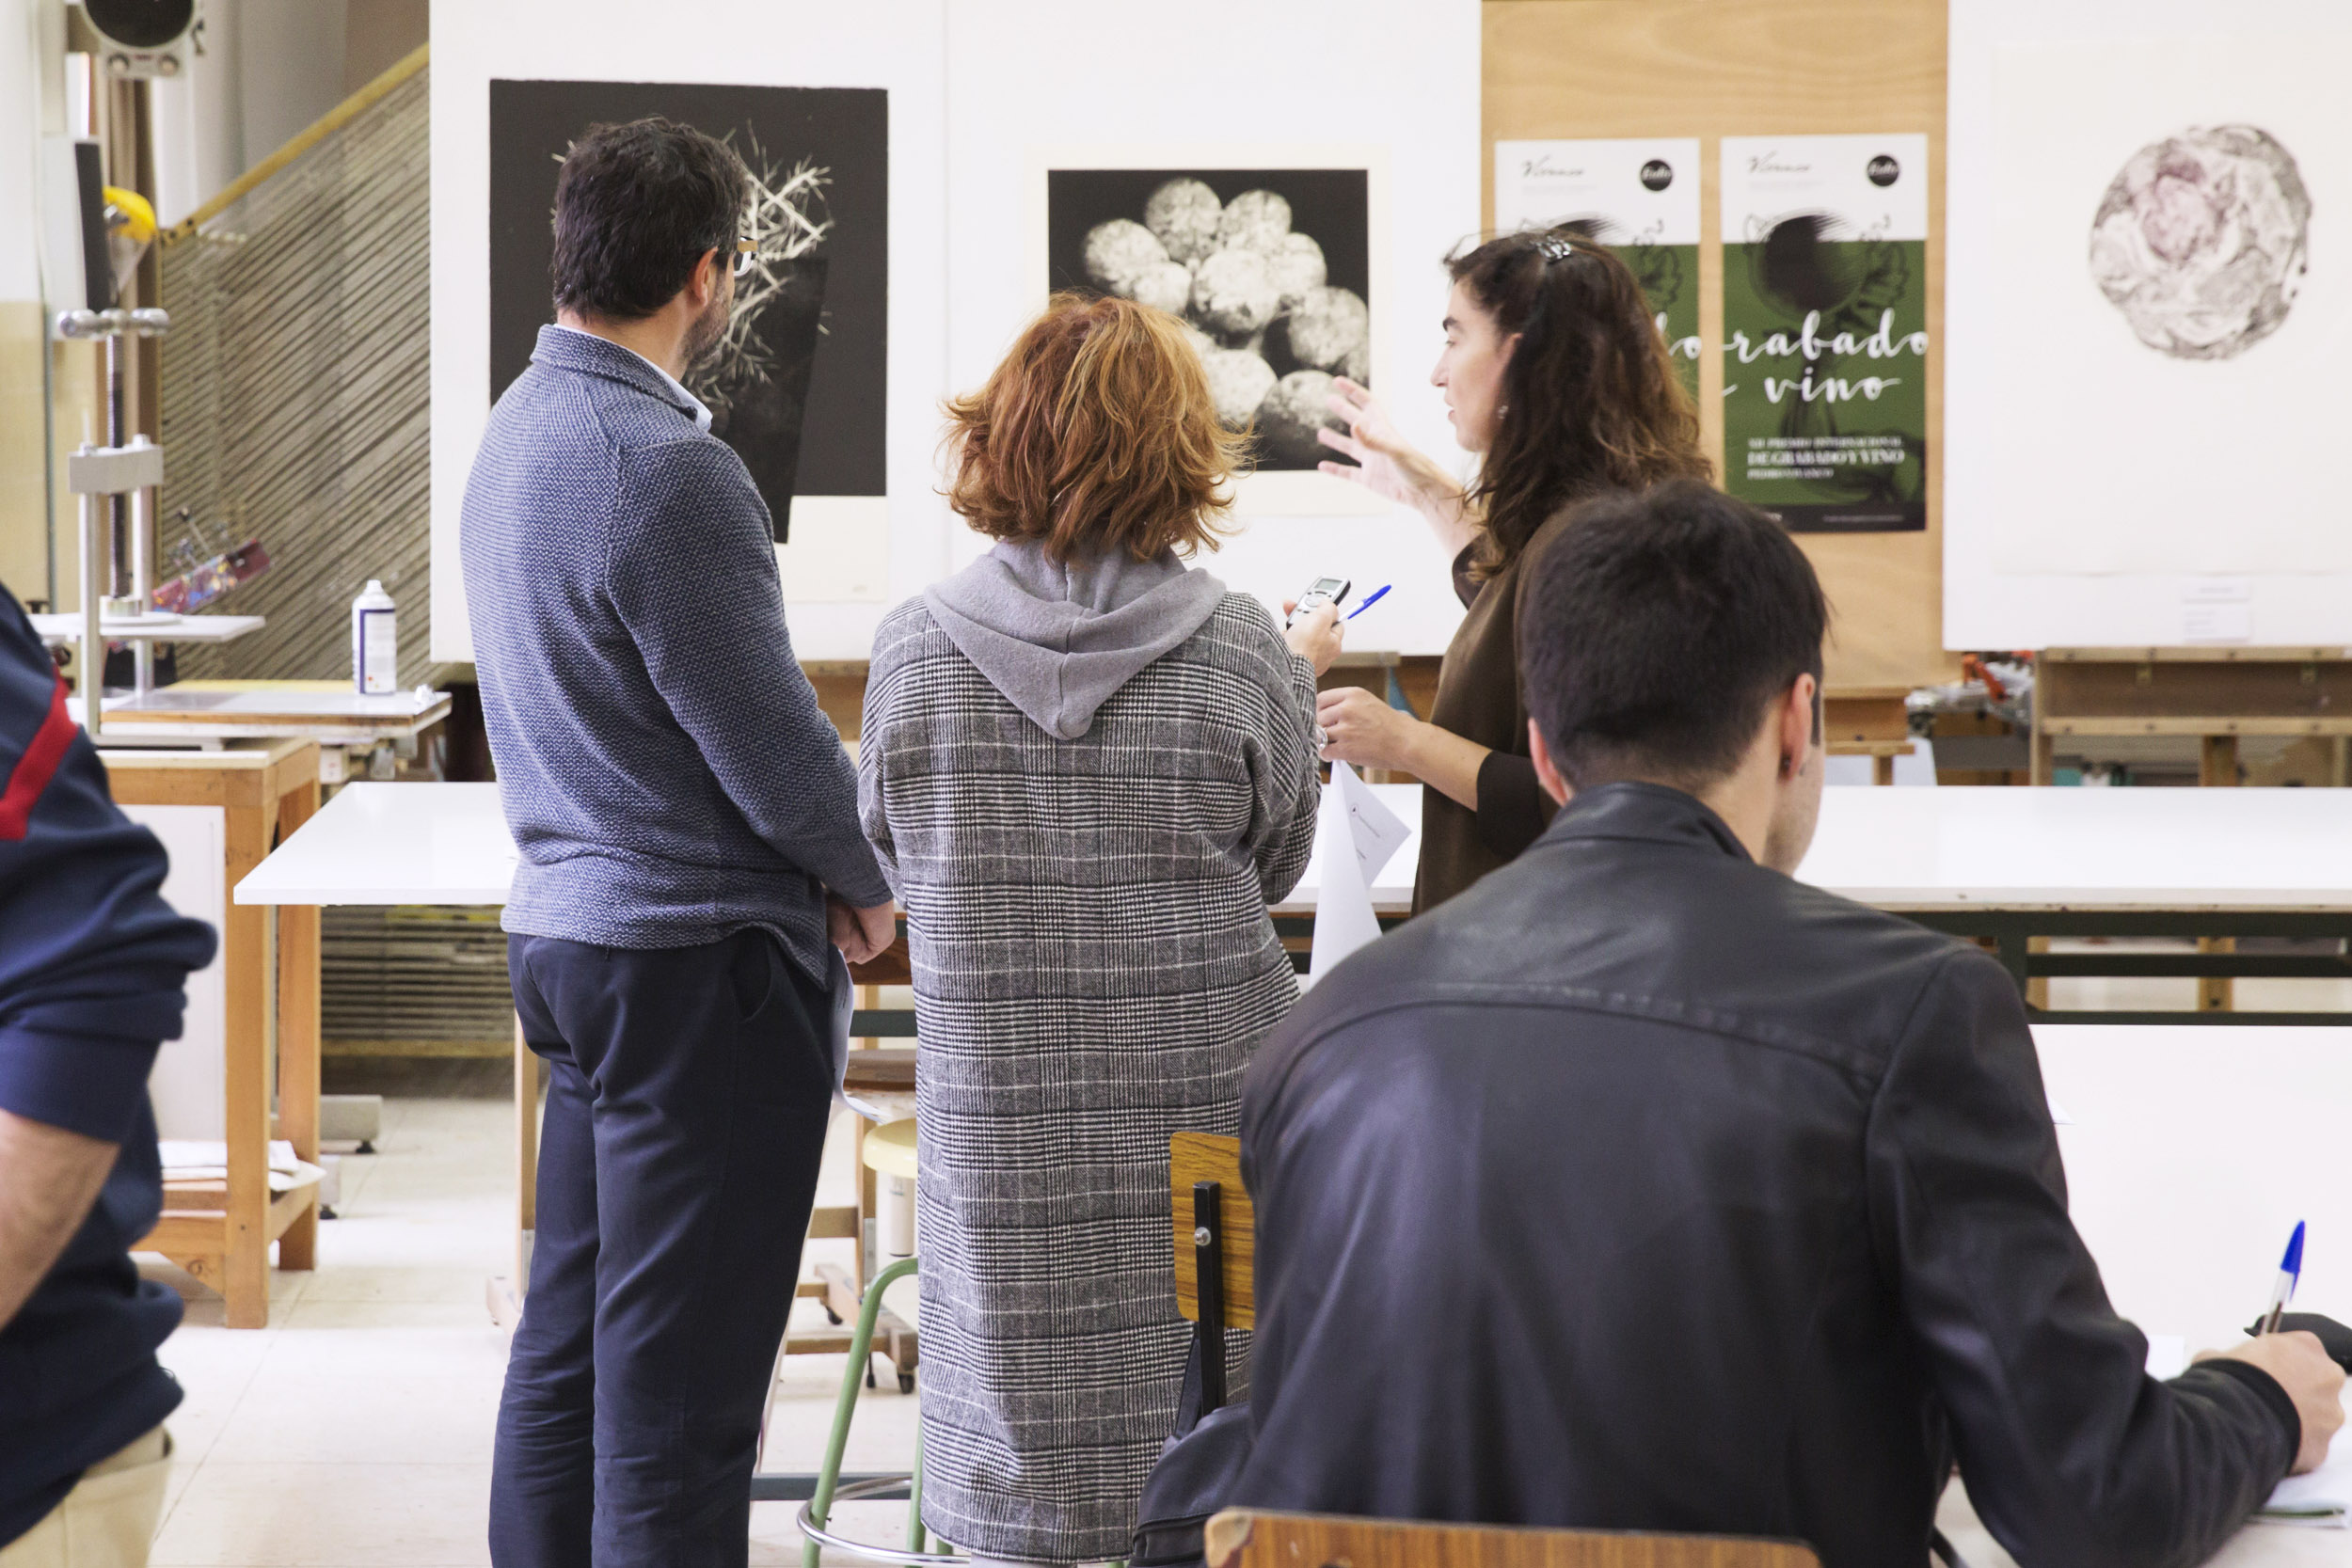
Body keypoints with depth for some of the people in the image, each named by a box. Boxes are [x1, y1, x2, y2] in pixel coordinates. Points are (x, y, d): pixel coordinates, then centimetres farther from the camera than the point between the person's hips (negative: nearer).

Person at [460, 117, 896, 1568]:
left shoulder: (522, 428, 9)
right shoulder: (669, 471, -21)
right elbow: (776, 746, -18)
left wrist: (819, 871, 12)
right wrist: (868, 884, 1)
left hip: (567, 925, 10)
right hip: (698, 956, -10)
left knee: (572, 1333, 17)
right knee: (680, 1378, -4)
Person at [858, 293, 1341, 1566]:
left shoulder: (915, 650, -7)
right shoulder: (1241, 651, -10)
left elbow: (887, 852, 7)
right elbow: (1276, 863, 5)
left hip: (1002, 1117, 1)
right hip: (1204, 1107, -1)